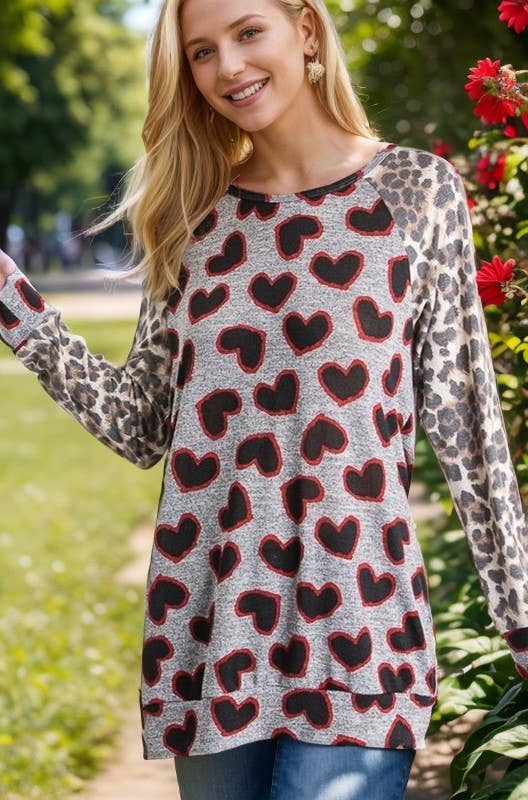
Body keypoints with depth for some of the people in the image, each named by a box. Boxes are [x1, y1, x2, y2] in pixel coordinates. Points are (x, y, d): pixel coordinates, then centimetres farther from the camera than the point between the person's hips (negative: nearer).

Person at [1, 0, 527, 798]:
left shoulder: (417, 188, 1)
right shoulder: (195, 213, 9)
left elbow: (463, 419, 1)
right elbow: (142, 427, 7)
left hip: (352, 629, -3)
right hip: (206, 625, 4)